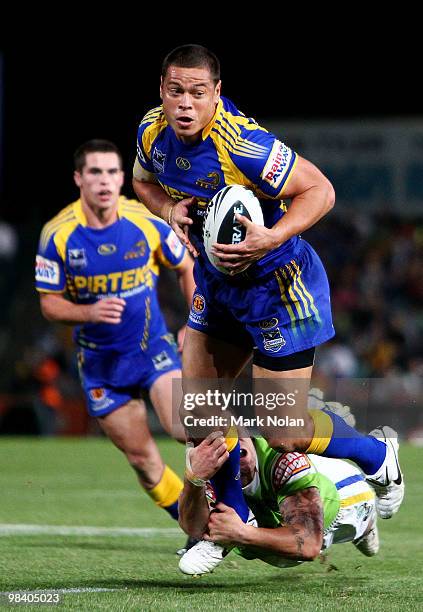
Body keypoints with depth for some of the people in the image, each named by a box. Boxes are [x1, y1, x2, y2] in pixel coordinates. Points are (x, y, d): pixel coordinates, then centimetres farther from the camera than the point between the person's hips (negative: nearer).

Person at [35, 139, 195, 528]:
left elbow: (186, 268, 7)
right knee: (141, 457, 4)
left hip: (152, 346, -1)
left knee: (186, 427, -23)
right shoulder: (58, 235, -13)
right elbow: (50, 304, -7)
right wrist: (89, 312, -26)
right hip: (99, 361, 1)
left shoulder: (146, 223, -11)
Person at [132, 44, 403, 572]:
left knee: (283, 433, -4)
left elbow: (319, 190, -23)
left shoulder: (242, 145, -31)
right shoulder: (152, 133, -9)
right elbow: (144, 180, 13)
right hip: (216, 281, 7)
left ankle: (376, 452, 25)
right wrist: (170, 210, -8)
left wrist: (271, 239, -36)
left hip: (278, 285, -7)